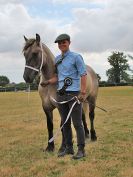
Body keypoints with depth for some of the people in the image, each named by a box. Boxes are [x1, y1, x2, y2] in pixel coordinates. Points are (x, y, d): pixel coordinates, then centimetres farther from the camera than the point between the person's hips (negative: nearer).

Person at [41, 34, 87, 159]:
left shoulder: (76, 57, -5)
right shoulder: (57, 59, 12)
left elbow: (83, 75, -9)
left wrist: (83, 93, -17)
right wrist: (48, 82, -2)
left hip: (73, 93, -6)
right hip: (61, 94, 6)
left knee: (77, 123, -2)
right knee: (65, 123, 12)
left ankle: (81, 149, 6)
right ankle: (68, 148, 23)